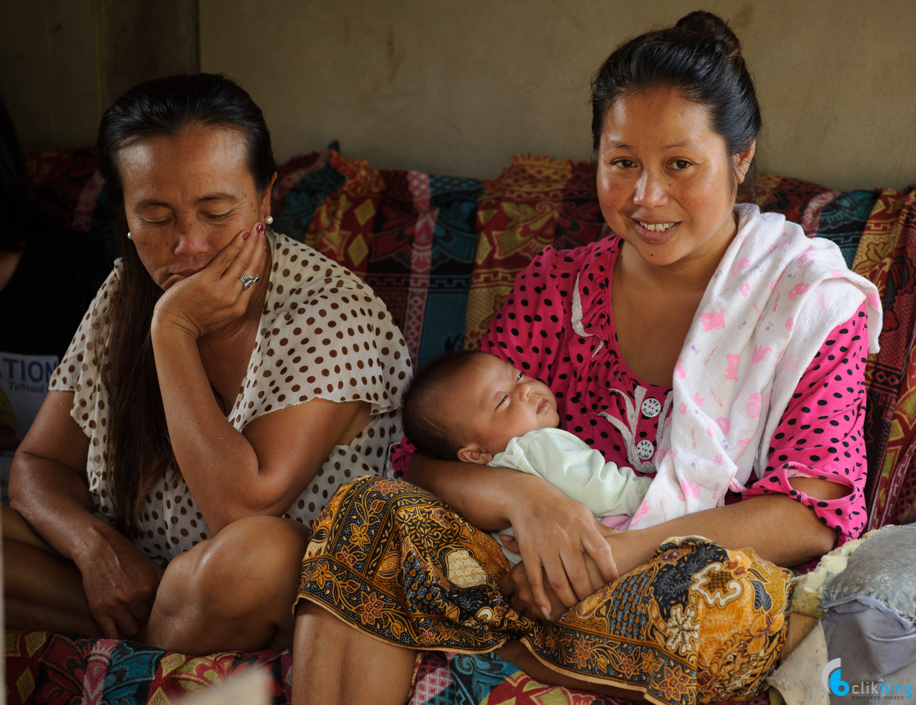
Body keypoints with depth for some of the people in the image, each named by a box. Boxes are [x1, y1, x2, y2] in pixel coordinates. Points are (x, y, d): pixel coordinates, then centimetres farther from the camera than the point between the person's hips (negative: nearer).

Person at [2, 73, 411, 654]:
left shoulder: (334, 314, -20)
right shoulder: (126, 296, 0)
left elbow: (243, 508, -30)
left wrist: (173, 330, -25)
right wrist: (94, 545, -18)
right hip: (133, 569, 5)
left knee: (257, 553, -39)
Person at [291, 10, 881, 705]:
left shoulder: (810, 295, 1)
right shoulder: (557, 285, 9)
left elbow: (812, 512, -10)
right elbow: (432, 460, 1)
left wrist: (624, 552, -22)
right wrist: (523, 497, -24)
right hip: (556, 580, 3)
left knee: (725, 583, -38)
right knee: (368, 512, -20)